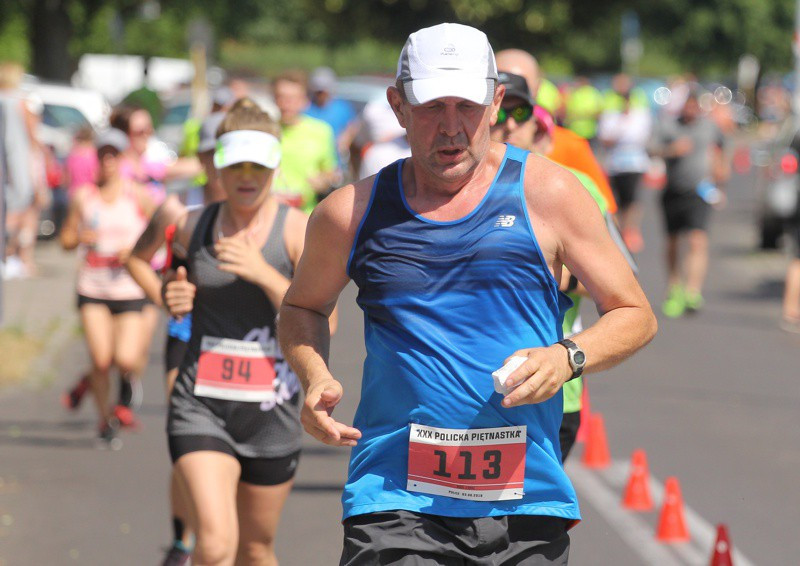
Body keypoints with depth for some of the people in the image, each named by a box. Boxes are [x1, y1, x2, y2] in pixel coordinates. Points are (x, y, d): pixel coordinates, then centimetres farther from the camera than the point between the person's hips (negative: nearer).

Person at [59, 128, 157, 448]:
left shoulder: (139, 197, 0)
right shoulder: (83, 197, 4)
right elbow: (66, 240, 12)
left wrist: (135, 248, -10)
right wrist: (79, 238, -11)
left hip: (129, 291, -1)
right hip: (93, 290, 1)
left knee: (126, 361, -14)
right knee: (100, 359, -12)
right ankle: (105, 422, 10)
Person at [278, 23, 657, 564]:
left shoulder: (546, 192, 2)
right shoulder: (352, 212, 4)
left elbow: (635, 315, 8)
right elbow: (302, 308, 23)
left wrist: (567, 357, -12)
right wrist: (316, 379, 2)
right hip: (395, 505, -1)